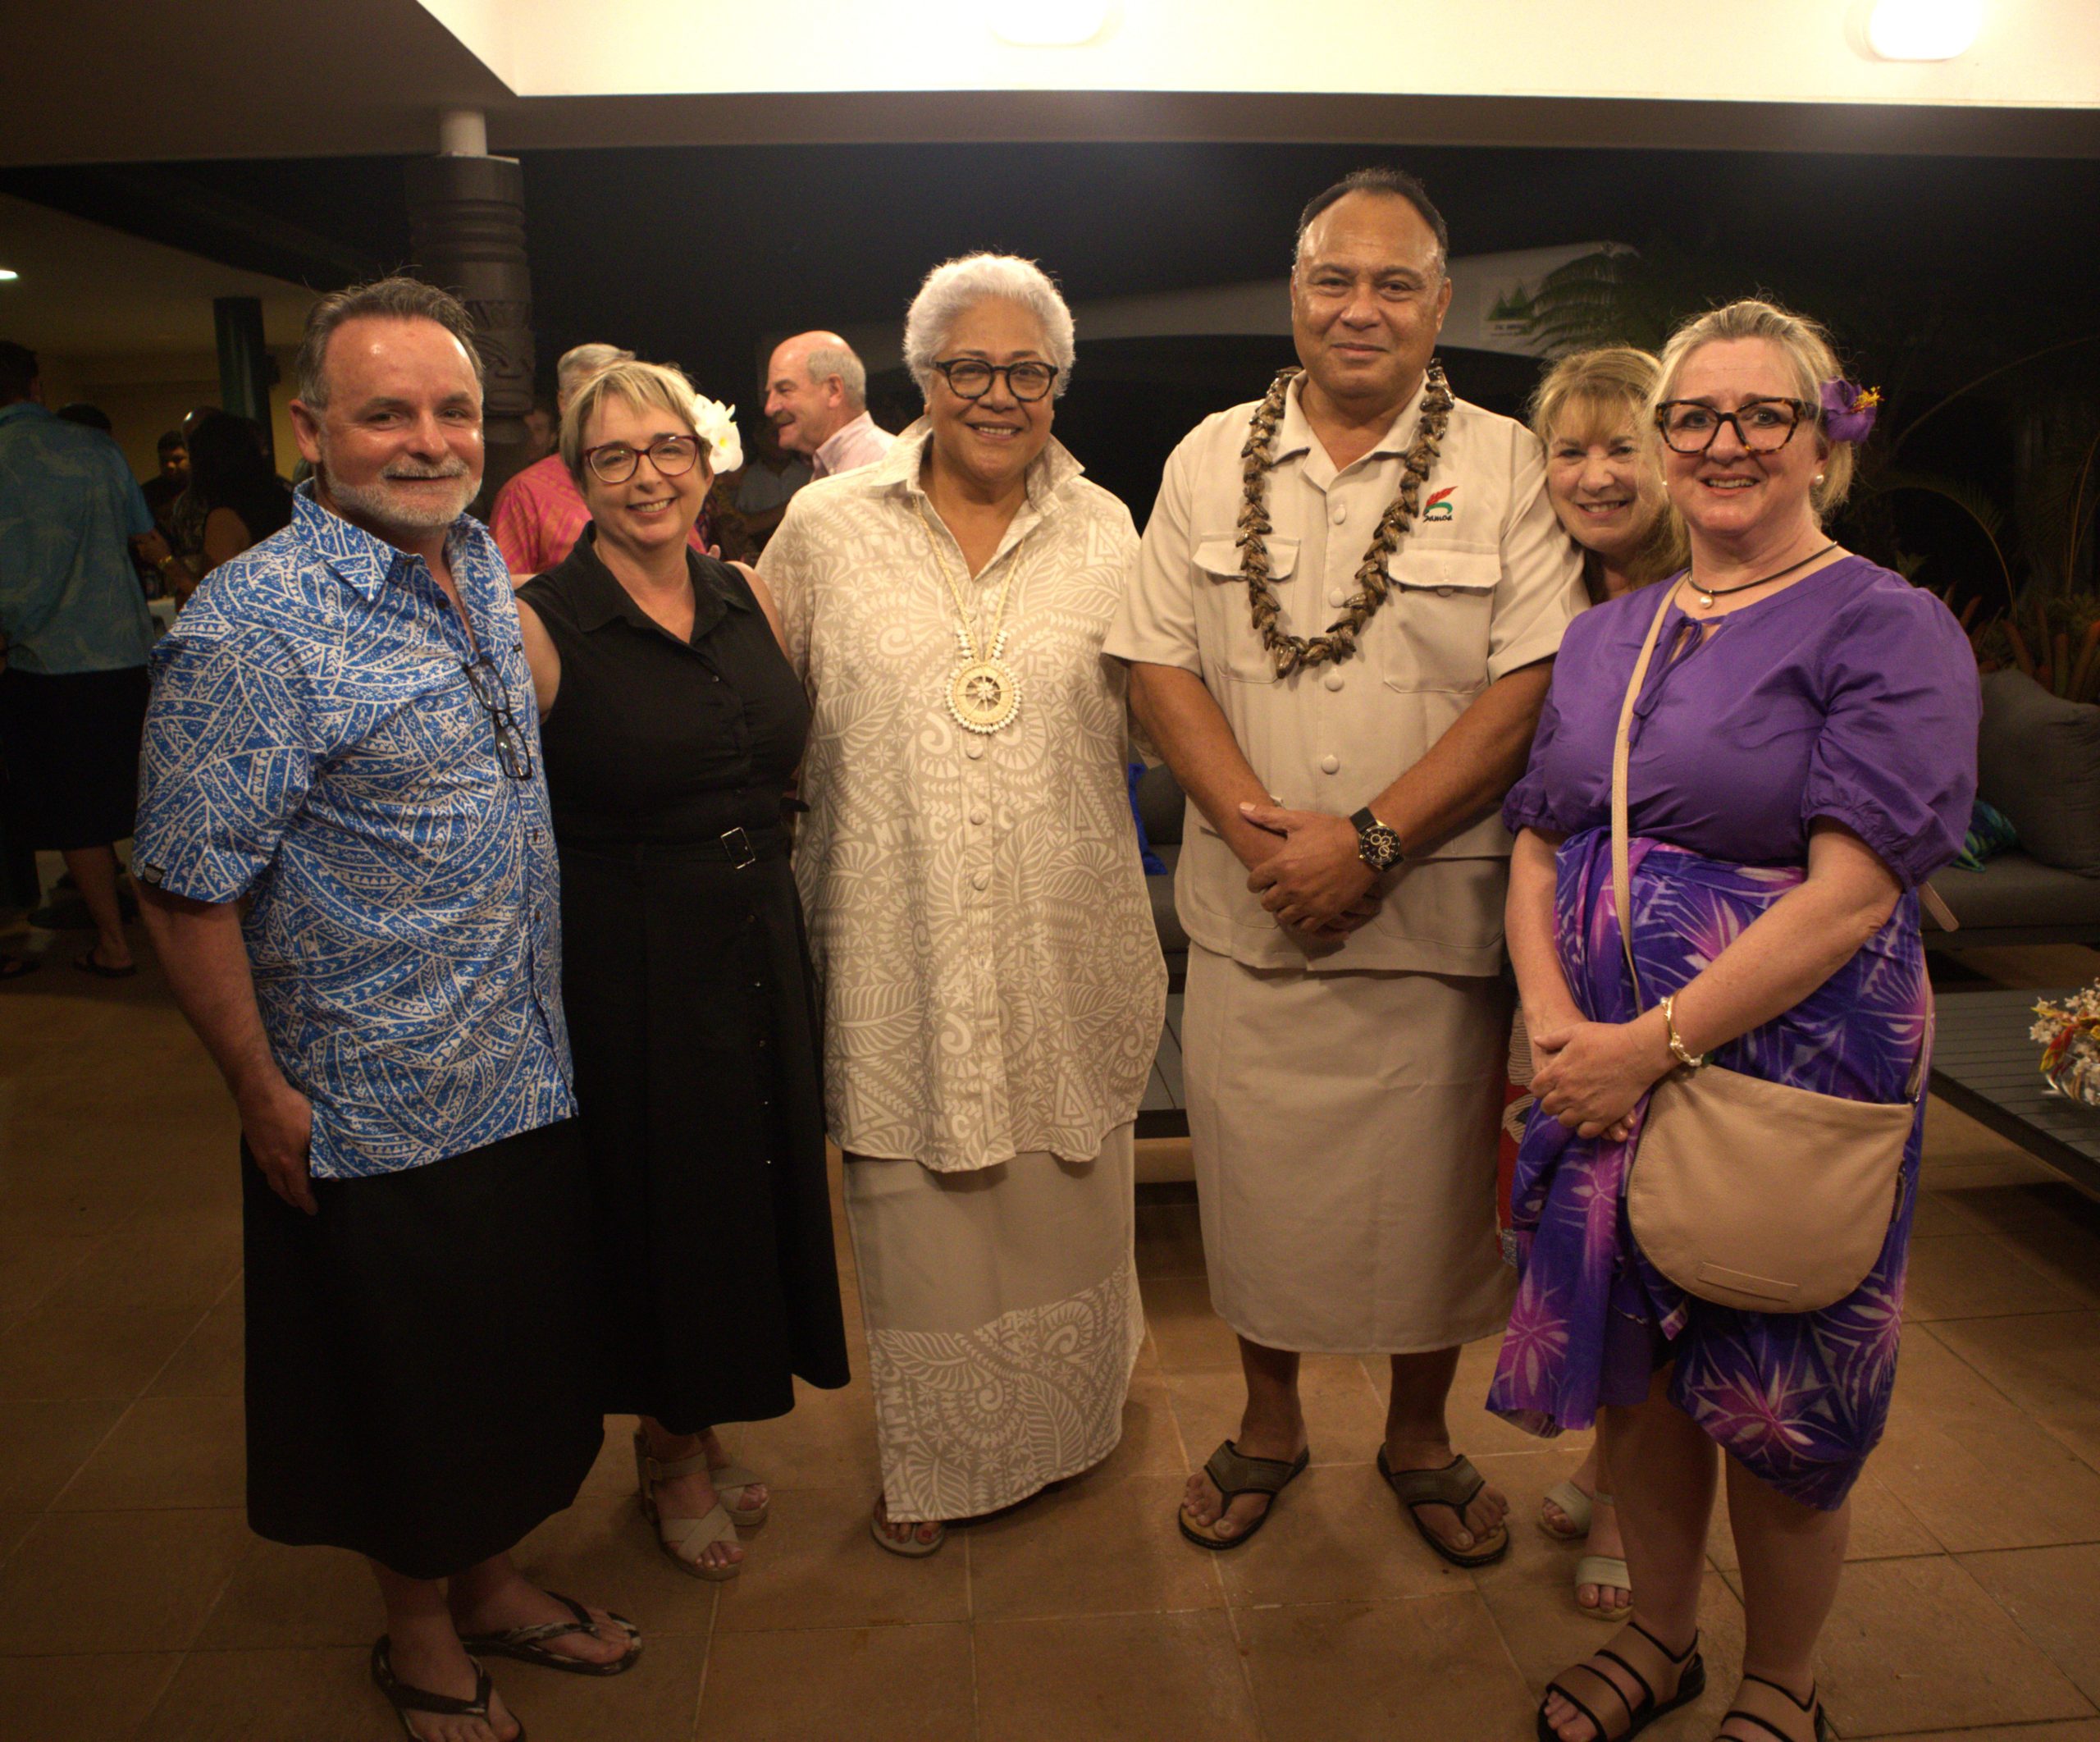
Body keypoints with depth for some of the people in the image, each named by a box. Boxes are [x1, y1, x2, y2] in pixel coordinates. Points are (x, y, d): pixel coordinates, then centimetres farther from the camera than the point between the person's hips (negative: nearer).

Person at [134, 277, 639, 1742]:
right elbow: (190, 889, -18)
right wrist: (265, 1094, -14)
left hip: (531, 1075, 7)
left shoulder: (478, 562, 5)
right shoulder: (253, 625, -20)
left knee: (526, 1366, 22)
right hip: (380, 1113, -7)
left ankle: (490, 1581, 46)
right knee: (408, 1399, 14)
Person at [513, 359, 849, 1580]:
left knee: (757, 1184, 16)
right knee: (660, 1195, 9)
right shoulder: (538, 625, -12)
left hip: (760, 949, 6)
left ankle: (698, 1437, 41)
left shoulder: (749, 598, 4)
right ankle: (672, 1455, 37)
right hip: (628, 965, -5)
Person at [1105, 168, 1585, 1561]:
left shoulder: (1507, 467, -1)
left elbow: (1532, 691, -9)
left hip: (1437, 914, -1)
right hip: (1247, 915, 2)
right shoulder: (1212, 458, 7)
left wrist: (1369, 840, -18)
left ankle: (1419, 1434, 37)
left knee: (1433, 1187, 11)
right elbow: (1160, 662, 2)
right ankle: (1269, 1421, 38)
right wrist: (1256, 822, -13)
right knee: (1255, 1180, 13)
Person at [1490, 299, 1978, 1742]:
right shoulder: (1605, 636, 10)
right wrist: (1554, 1016, -8)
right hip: (1603, 1069, 5)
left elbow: (1848, 892, -17)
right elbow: (1537, 842, 8)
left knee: (1777, 1411, 10)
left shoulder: (1888, 629, -7)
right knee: (1636, 1371, 16)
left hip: (1784, 1077, -4)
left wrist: (1654, 1044, -19)